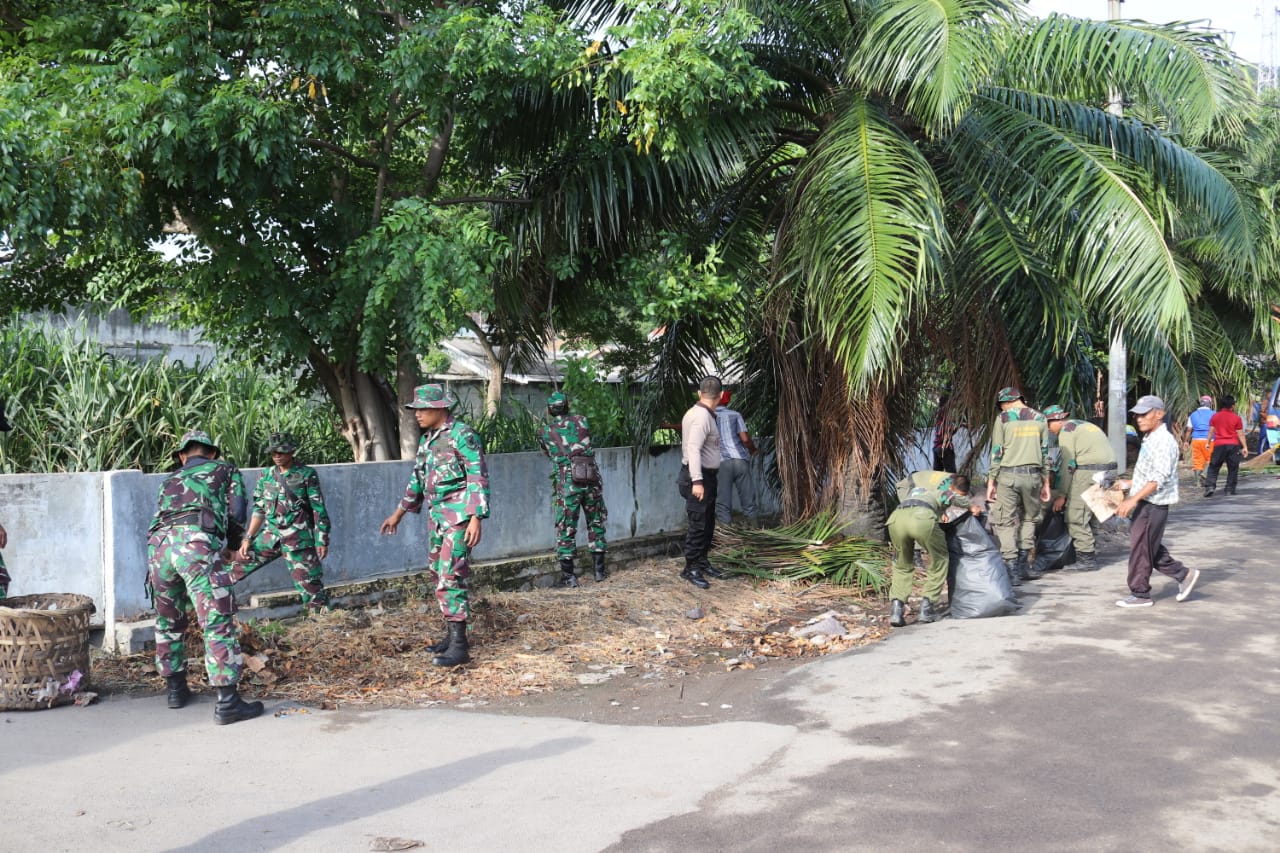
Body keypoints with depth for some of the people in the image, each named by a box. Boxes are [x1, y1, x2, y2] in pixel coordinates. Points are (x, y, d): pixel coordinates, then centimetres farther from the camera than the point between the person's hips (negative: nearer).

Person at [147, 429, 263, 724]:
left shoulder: (170, 481, 34)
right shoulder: (225, 471, 24)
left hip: (158, 545, 5)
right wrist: (232, 544, 32)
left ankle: (176, 689, 31)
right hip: (197, 544, -5)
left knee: (168, 622, 23)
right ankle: (228, 702, -8)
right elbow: (236, 516, 13)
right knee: (218, 623, -4)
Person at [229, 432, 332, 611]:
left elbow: (319, 510, -4)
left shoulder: (307, 475, -3)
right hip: (270, 536, 5)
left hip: (298, 539, -5)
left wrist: (322, 541, -7)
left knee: (307, 581, -5)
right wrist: (248, 538, 9)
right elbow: (259, 510, 15)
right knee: (239, 564, 3)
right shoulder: (267, 476, 10)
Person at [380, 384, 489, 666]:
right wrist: (399, 513, 27)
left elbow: (478, 477, -17)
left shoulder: (462, 435, -13)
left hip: (459, 516, -9)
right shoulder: (427, 438, 13)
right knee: (437, 573, 14)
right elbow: (418, 478, 24)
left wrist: (476, 518, -23)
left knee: (450, 576, -13)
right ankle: (453, 635, 24)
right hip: (436, 515, 9)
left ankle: (459, 646, -12)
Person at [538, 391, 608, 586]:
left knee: (566, 528, 7)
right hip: (592, 480, 2)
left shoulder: (545, 432, 5)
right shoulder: (581, 421, 8)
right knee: (596, 524, 16)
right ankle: (599, 570, 19)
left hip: (567, 484, -2)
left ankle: (568, 575, 8)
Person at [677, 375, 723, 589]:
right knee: (698, 524, -6)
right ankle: (691, 569, 0)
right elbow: (693, 449, -27)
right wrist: (697, 481, -32)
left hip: (705, 476, 10)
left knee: (708, 523, 16)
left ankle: (702, 562, 26)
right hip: (699, 477, -10)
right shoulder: (701, 417, -19)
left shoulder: (697, 413, 13)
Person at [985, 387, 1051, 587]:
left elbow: (996, 453, -4)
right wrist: (1046, 483, 19)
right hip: (1032, 475, 3)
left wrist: (991, 482, 2)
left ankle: (1012, 571, -3)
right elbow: (1045, 453, 12)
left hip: (1008, 475, -3)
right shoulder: (1039, 419, 9)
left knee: (1006, 521, 2)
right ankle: (1022, 562, 17)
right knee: (1030, 517, 19)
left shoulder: (1003, 418, -2)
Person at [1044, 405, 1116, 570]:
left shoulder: (1066, 431, -3)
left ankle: (1087, 558, -6)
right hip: (1108, 469, 9)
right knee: (1086, 512, 17)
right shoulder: (1083, 425, 25)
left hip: (1090, 472, -9)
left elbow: (1067, 465, -9)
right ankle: (1089, 547, 19)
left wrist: (1061, 495, -6)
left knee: (1076, 516, -5)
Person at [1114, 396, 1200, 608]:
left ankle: (1140, 594, 7)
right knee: (1150, 548, 15)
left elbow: (1159, 478, -24)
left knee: (1141, 548, -3)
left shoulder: (1164, 441, -17)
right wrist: (1128, 484, 19)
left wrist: (1134, 499, -28)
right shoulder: (1150, 439, 15)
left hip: (1153, 505, -10)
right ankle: (1183, 574, 24)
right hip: (1144, 503, 10)